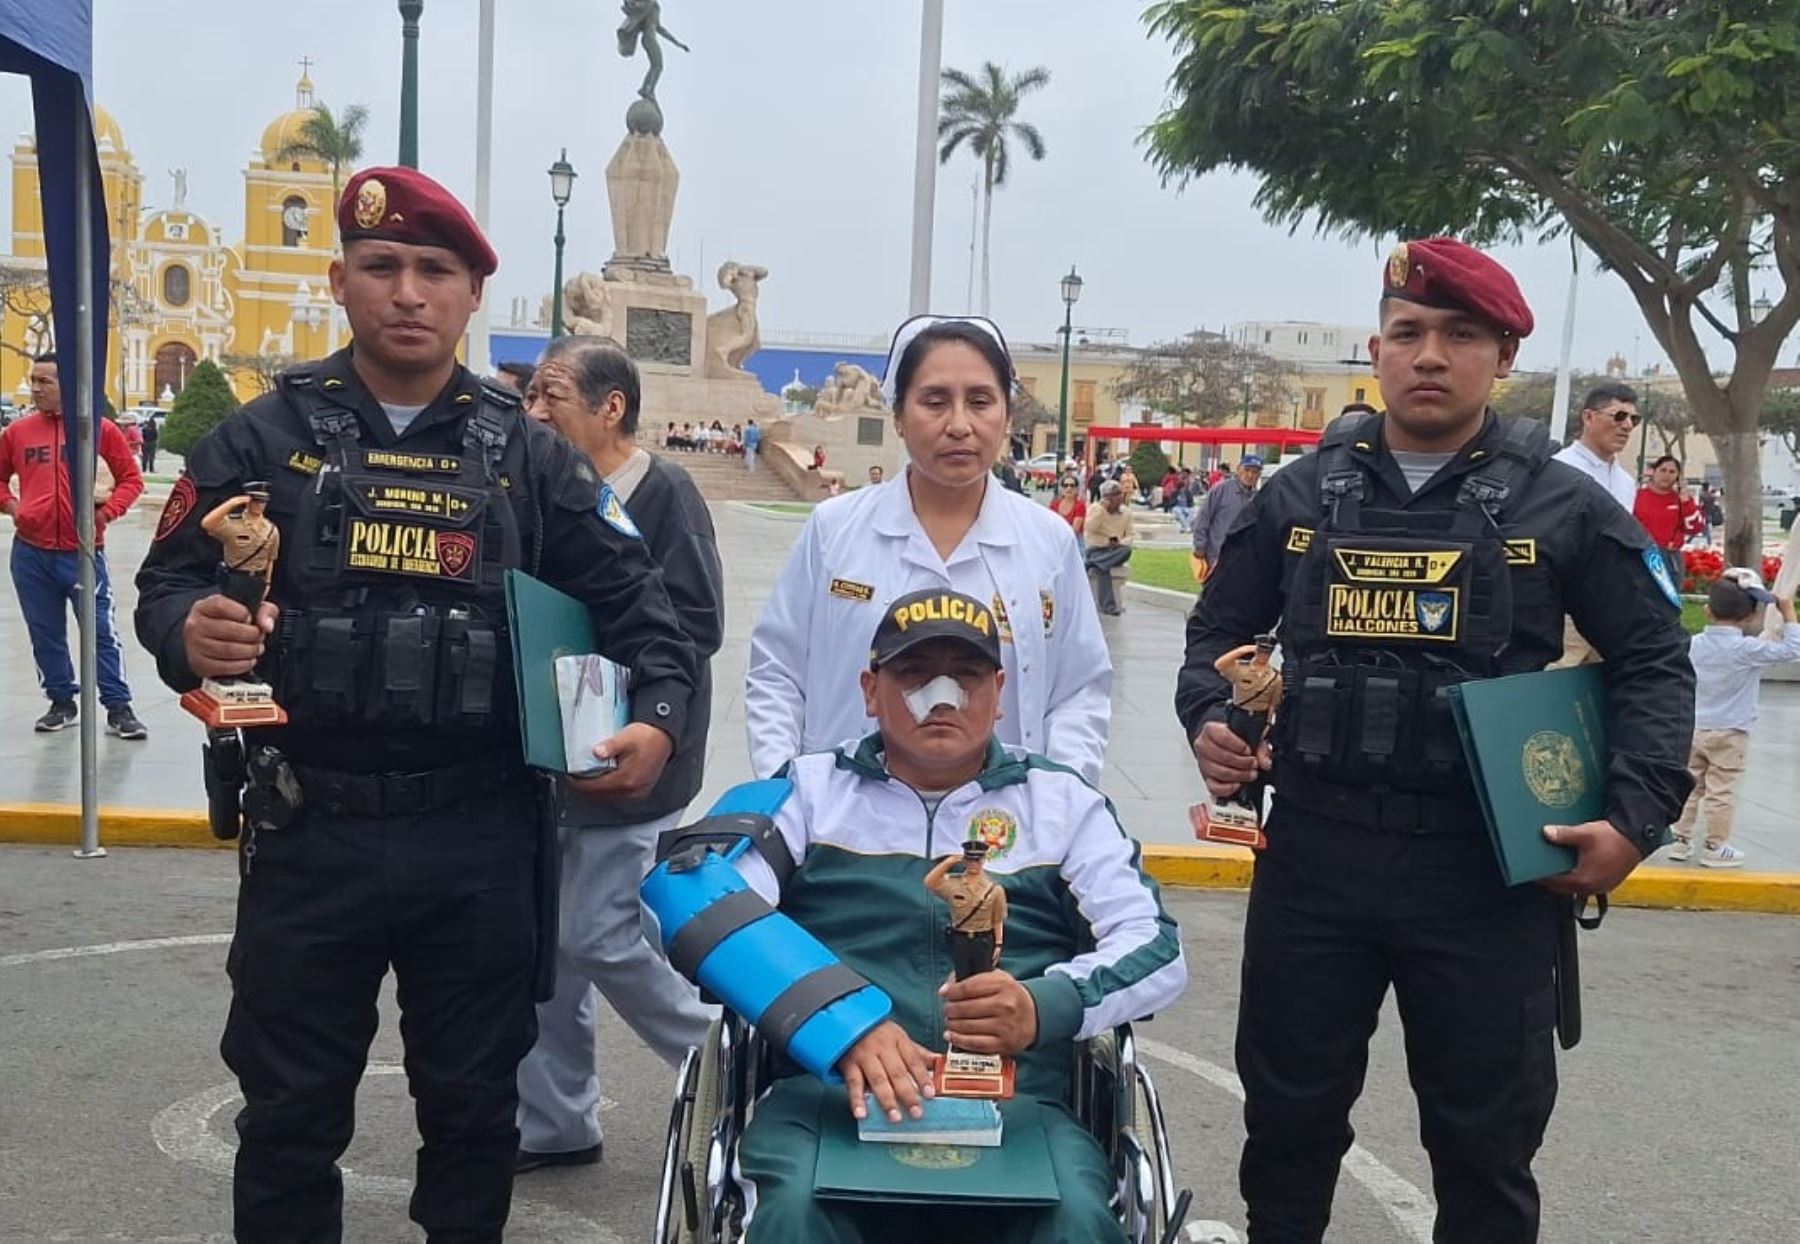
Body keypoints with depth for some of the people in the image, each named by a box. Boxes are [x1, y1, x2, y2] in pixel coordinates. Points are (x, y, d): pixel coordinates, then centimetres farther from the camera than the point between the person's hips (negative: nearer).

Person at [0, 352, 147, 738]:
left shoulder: (100, 429, -3)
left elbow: (131, 479, 2)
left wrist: (107, 512, -11)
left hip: (83, 551, -3)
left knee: (101, 631, -1)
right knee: (45, 633, 11)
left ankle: (118, 708, 5)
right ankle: (61, 702, 24)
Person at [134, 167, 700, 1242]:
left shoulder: (526, 453, 3)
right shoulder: (266, 437, 1)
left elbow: (630, 591, 5)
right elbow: (167, 581, 2)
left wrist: (661, 715, -12)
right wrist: (189, 630, -22)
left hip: (480, 838, 1)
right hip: (307, 830, 0)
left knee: (474, 1100, 15)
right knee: (291, 1109, 12)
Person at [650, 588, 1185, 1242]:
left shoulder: (1063, 803, 17)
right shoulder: (809, 790, 14)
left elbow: (1157, 948, 8)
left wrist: (1045, 1007, -15)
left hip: (1013, 1103, 1)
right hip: (831, 1091, -1)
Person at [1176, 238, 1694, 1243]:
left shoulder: (1563, 506, -1)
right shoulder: (1303, 495, 5)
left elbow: (1655, 660, 3)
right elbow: (1221, 628, 14)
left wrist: (1637, 817, -9)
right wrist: (1209, 720, -6)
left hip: (1489, 867, -1)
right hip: (1314, 851, 2)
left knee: (1487, 1133, 11)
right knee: (1289, 1107, 14)